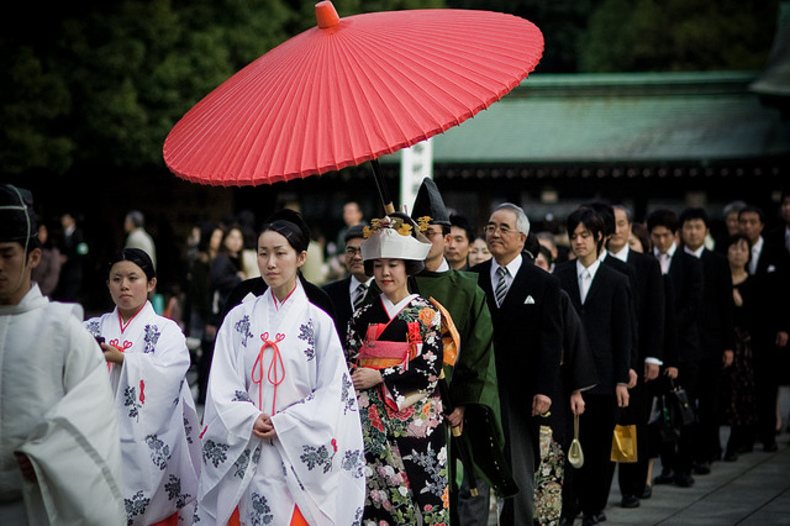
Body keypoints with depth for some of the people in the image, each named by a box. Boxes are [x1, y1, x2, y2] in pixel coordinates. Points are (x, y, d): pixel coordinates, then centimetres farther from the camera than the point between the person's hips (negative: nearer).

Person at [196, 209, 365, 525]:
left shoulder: (317, 322, 2)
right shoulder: (239, 318, 8)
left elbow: (332, 392, -3)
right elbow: (222, 385, 4)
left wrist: (283, 423, -12)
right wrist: (250, 420, -13)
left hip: (298, 457, -2)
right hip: (246, 455, 2)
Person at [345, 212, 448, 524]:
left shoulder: (427, 314, 1)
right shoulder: (363, 317, 10)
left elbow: (431, 369, -8)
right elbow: (350, 367, 10)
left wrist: (379, 377, -11)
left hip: (416, 423, -2)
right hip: (373, 422, 2)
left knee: (418, 493, -4)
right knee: (374, 494, -3)